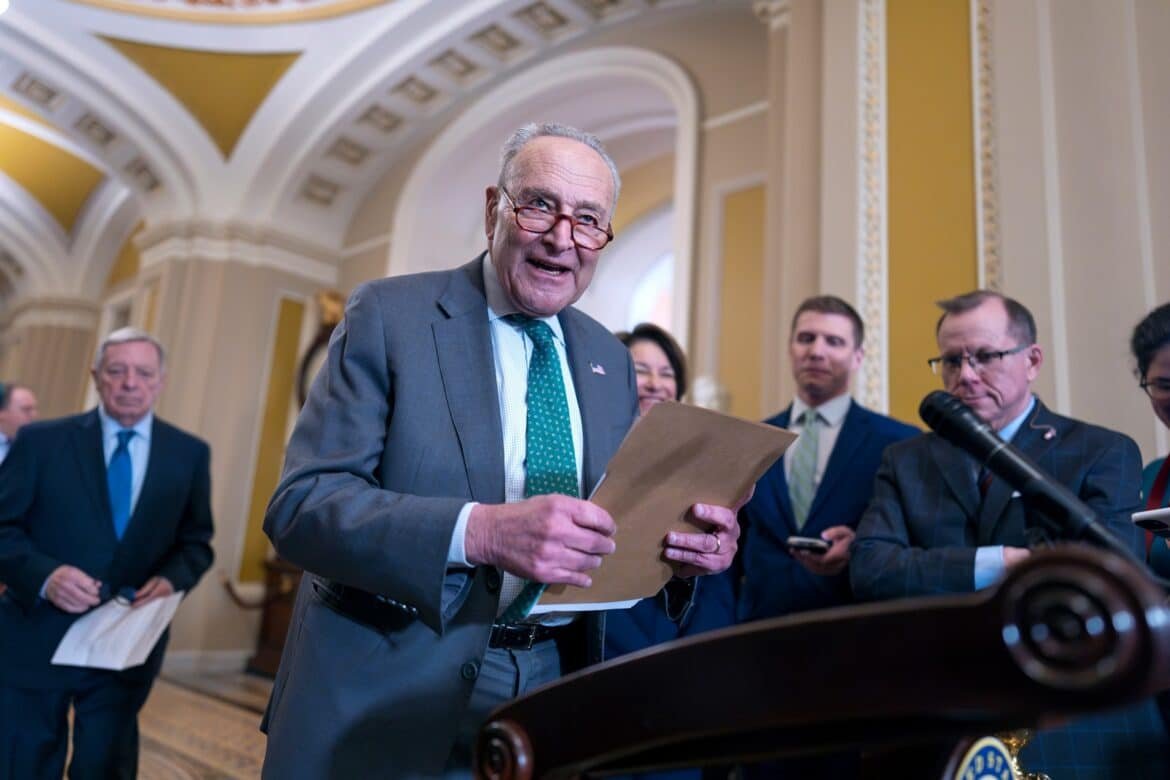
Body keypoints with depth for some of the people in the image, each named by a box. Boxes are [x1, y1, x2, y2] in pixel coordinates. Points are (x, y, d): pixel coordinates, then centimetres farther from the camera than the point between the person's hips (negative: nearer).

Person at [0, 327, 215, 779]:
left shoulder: (189, 453, 3)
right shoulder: (41, 440, -1)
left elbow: (196, 541, 6)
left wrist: (172, 579, -14)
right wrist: (44, 575, -22)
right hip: (37, 639, 0)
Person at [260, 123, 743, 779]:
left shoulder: (610, 360, 6)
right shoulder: (390, 314, -9)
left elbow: (616, 524, 9)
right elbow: (301, 503, -17)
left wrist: (685, 543, -13)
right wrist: (480, 531, -32)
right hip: (387, 699, -4)